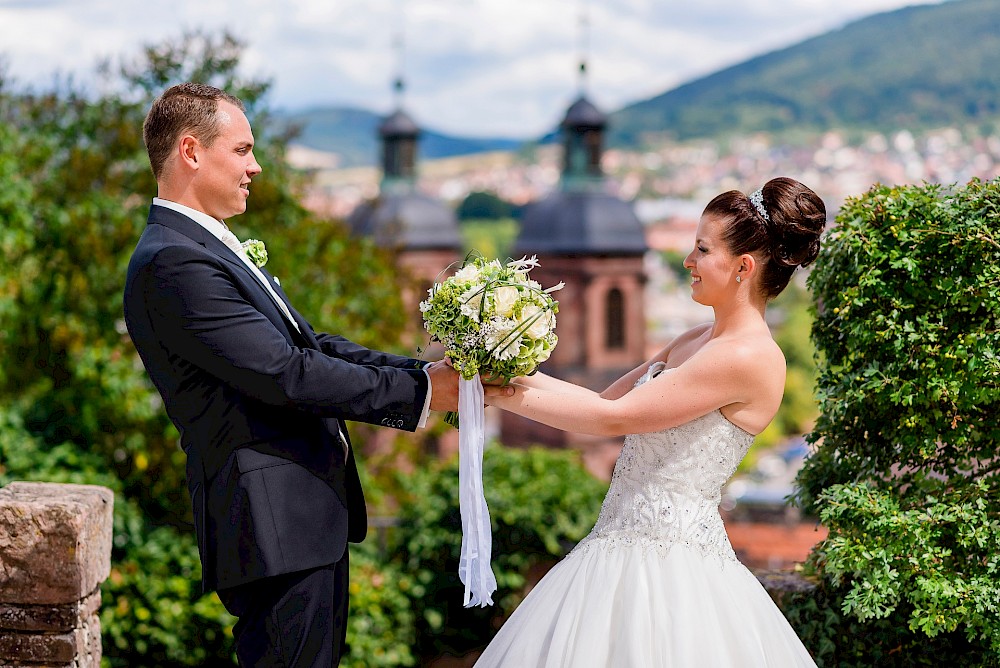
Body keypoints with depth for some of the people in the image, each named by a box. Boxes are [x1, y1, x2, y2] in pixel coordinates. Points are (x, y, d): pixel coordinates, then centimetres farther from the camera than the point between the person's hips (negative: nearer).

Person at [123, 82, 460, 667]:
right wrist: (419, 393, -13)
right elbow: (287, 375, -20)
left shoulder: (207, 248, 17)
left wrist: (425, 373, 4)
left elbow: (311, 346, 15)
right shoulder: (174, 263, -16)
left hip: (308, 518, 10)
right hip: (275, 524, -10)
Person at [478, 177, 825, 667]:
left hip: (670, 562, -9)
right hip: (625, 547, 9)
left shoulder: (750, 357, -17)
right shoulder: (697, 341, 12)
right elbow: (606, 399, 14)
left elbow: (616, 417, -16)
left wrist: (506, 398, -10)